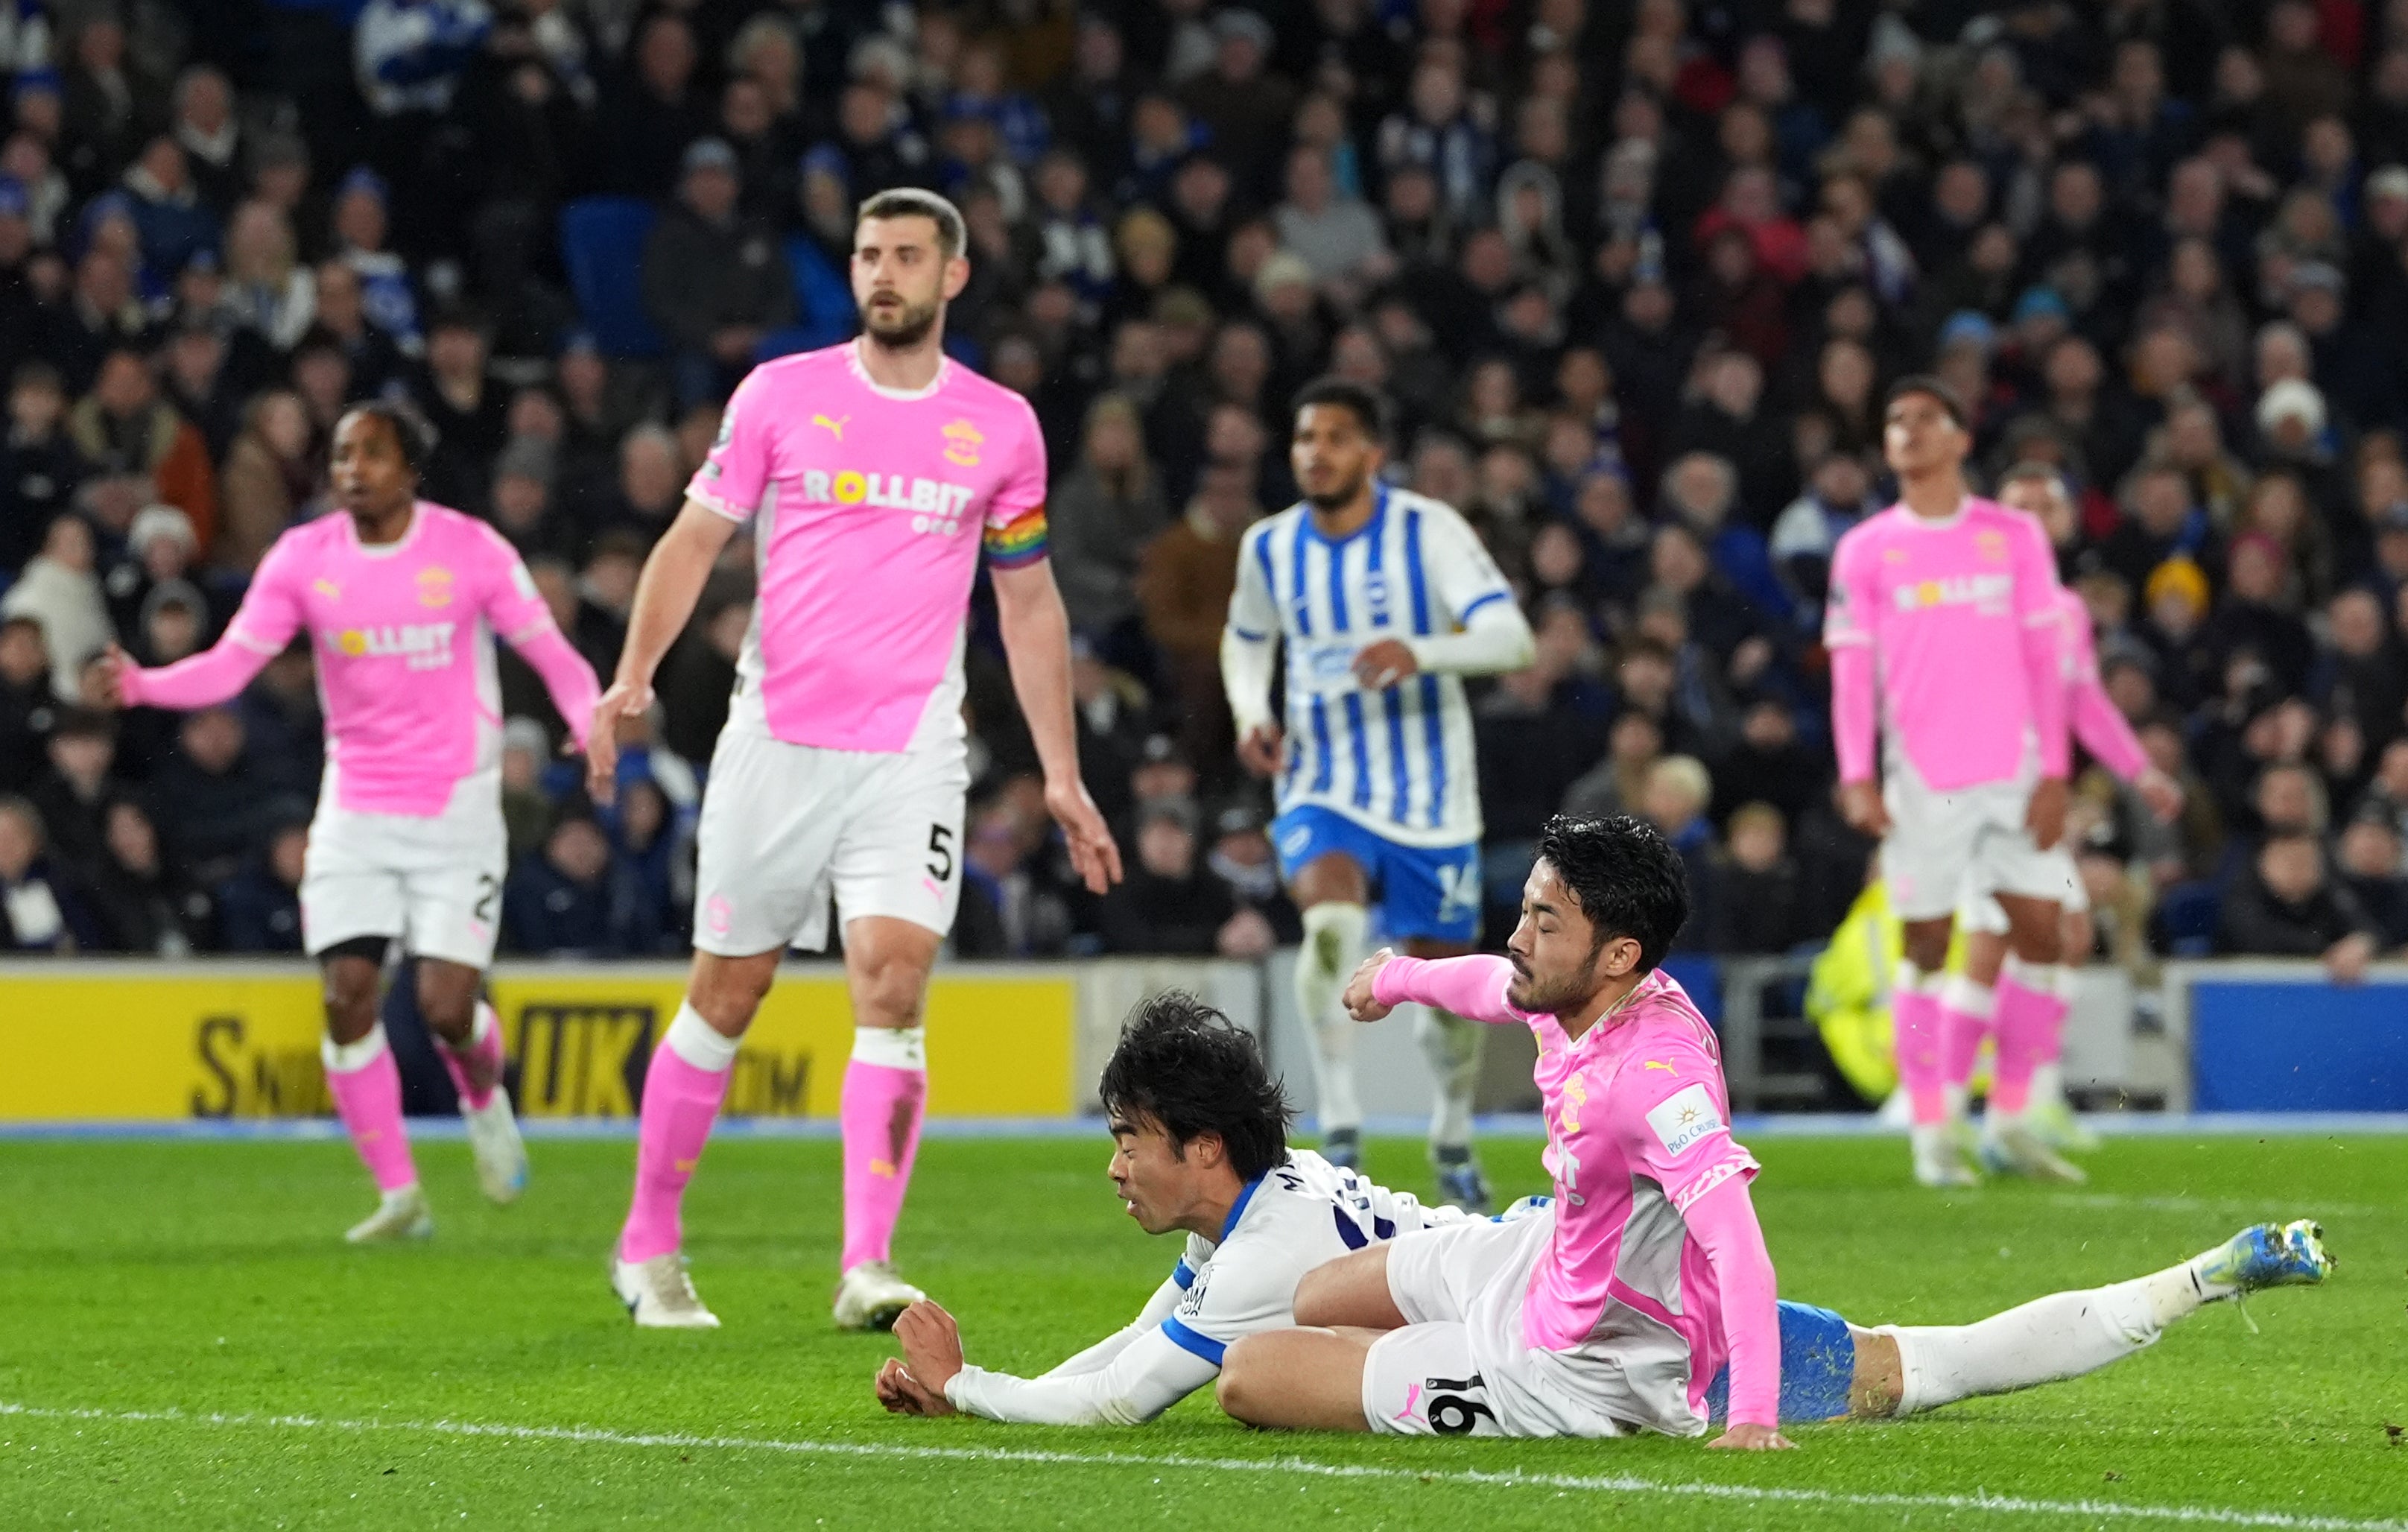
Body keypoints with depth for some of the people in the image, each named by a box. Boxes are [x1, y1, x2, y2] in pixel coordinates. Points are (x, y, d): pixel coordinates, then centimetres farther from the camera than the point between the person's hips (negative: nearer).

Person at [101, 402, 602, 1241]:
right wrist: (143, 685, -22)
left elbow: (550, 651, -2)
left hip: (456, 809, -2)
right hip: (355, 811, 2)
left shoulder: (470, 550, -6)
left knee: (445, 1006, -11)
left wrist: (595, 724, -22)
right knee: (348, 994, -10)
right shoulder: (303, 559, 0)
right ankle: (398, 1195, 1)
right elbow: (231, 663, -3)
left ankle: (484, 1099, 27)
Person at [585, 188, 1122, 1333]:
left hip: (911, 752, 0)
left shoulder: (1001, 426, 7)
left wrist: (1062, 776, 12)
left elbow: (1028, 606, 14)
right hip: (775, 741, 0)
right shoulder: (780, 394, 3)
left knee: (893, 983, -16)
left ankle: (866, 1265, -19)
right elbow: (695, 538, 4)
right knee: (725, 995, 5)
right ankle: (648, 1246, 20)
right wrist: (632, 675, -11)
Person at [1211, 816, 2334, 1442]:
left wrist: (1752, 1420, -50)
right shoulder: (1580, 992, -8)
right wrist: (1400, 977, 40)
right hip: (1549, 1258, 8)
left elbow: (1739, 1245, -42)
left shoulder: (1653, 1076, -34)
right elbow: (1499, 985, 19)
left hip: (1594, 1369, -8)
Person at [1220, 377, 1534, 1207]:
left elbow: (1513, 637, -21)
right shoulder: (1270, 547, 1)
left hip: (1430, 796, -1)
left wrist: (1419, 652, -40)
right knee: (1331, 919, -31)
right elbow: (1246, 639, 22)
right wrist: (1250, 714, 1)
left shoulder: (1427, 530, -11)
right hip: (1324, 789, 1)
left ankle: (1453, 1134, 38)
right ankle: (1339, 1129, -25)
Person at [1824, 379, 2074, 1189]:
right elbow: (1853, 672, 3)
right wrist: (1856, 778, -8)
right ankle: (1932, 1132, 2)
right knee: (1926, 947, -3)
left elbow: (2042, 660, 6)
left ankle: (2014, 1120, 9)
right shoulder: (1864, 550, 5)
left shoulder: (2014, 537, 7)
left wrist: (2055, 771, -1)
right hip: (1922, 778, -1)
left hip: (2012, 771, 1)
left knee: (2040, 933, -3)